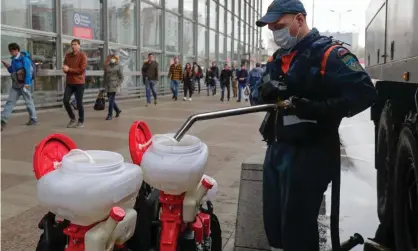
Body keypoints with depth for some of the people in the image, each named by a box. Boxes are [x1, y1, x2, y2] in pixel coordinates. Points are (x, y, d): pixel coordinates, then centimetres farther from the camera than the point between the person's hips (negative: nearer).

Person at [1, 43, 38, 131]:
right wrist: (8, 67, 0)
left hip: (24, 84, -8)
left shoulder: (24, 58, -13)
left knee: (28, 101, 2)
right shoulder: (14, 59, 12)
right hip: (15, 84, 8)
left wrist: (27, 84, -21)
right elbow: (12, 71, 20)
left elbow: (28, 71, -17)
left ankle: (33, 119, 15)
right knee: (10, 101, 2)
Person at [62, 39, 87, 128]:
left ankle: (81, 122, 15)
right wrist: (64, 69, -11)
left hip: (79, 82, -5)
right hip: (69, 82, 5)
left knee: (79, 103, 1)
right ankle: (72, 118, 16)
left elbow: (82, 69, -13)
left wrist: (69, 69, -16)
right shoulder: (68, 56, 12)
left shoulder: (82, 56, -4)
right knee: (65, 101, -4)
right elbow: (65, 68, 13)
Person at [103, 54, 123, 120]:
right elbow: (105, 76, 18)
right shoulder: (107, 66, 14)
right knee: (110, 100, 9)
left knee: (111, 100, -8)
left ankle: (110, 115, -4)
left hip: (114, 86, -5)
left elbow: (121, 77, -1)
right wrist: (105, 84, 11)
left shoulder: (119, 67, 1)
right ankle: (118, 110, 31)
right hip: (108, 86, 5)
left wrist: (118, 84, -11)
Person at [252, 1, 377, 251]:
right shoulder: (278, 58, 16)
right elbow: (256, 93, 15)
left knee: (297, 228, -2)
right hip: (276, 149, 8)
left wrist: (317, 109, -29)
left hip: (309, 153, -8)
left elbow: (364, 93, -19)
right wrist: (264, 91, -9)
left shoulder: (328, 52, -10)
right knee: (273, 222, 16)